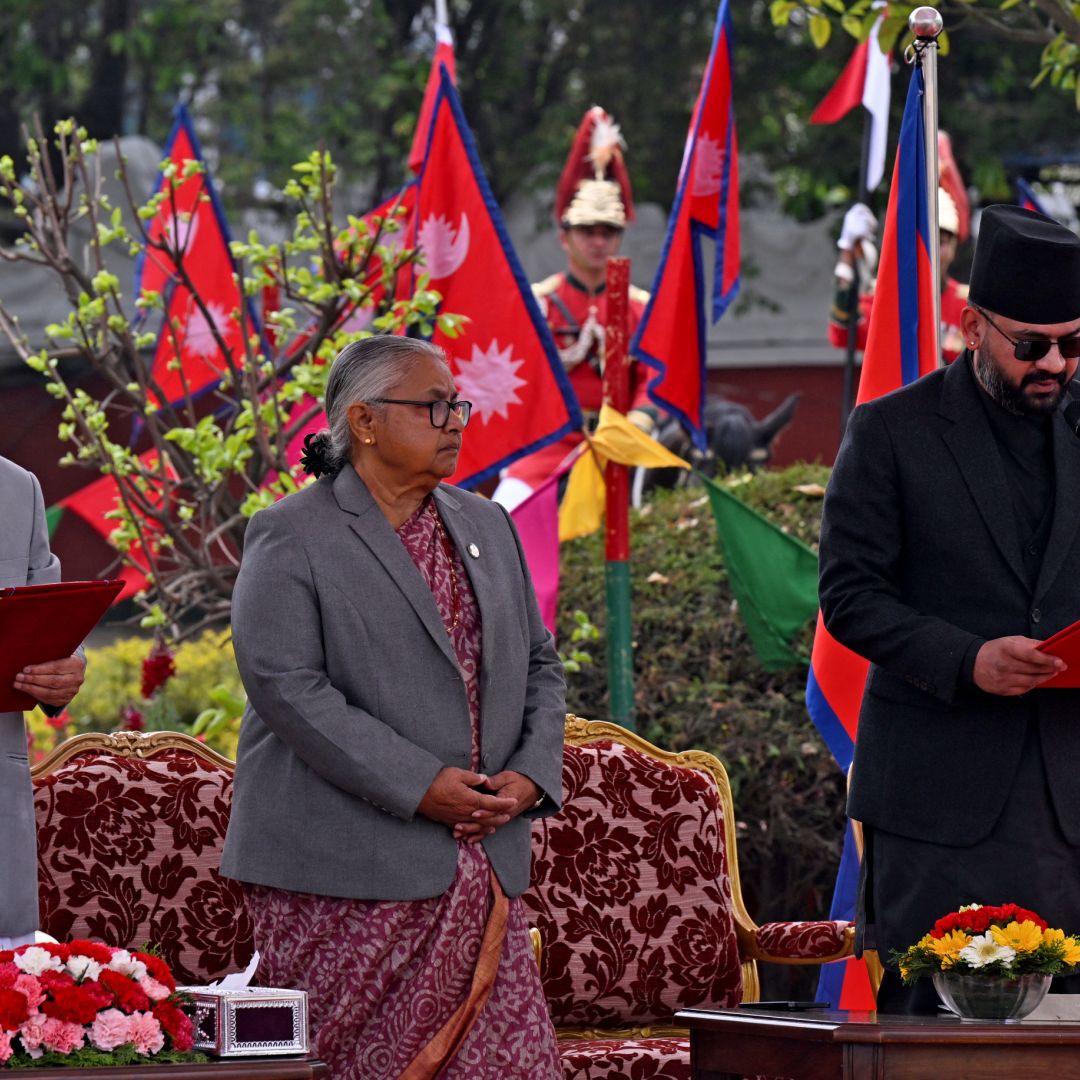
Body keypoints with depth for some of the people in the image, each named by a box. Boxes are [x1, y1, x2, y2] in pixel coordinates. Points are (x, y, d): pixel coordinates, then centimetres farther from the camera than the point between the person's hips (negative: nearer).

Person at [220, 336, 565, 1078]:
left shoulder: (486, 526, 17)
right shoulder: (292, 538, -4)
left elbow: (539, 663, 19)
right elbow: (285, 687, -15)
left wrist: (532, 773, -1)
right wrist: (419, 785, -19)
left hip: (479, 868, 6)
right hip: (344, 876, -6)